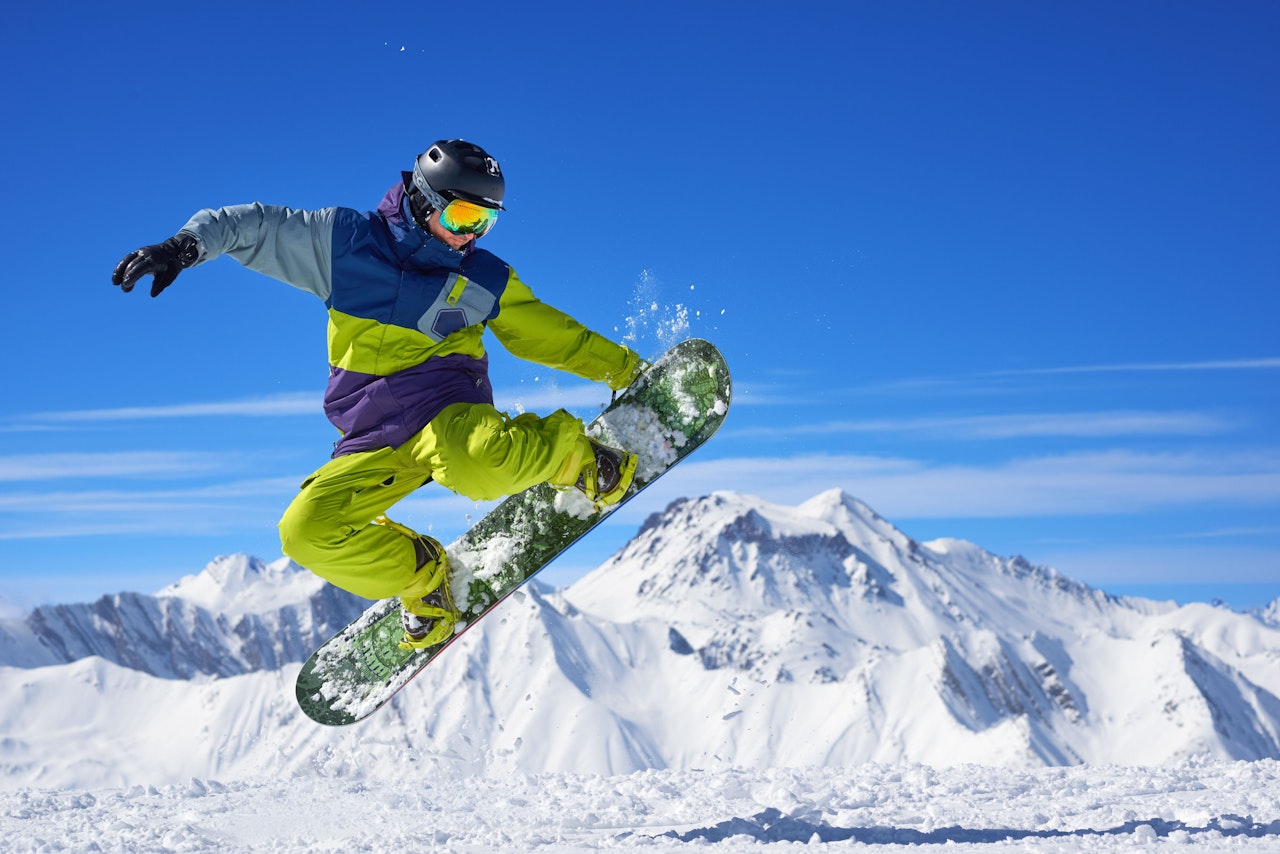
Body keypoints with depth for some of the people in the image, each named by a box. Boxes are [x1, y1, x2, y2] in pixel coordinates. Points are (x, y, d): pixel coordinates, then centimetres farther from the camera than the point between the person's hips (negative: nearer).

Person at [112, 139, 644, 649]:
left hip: (447, 411, -2)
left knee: (478, 467, -38)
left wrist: (625, 368, 18)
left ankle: (573, 454, -6)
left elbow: (551, 333, 20)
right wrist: (186, 246, -13)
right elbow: (250, 226, 5)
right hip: (374, 444, 2)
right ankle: (422, 576, 5)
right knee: (307, 532, -17)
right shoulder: (346, 242, 5)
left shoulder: (487, 281, 10)